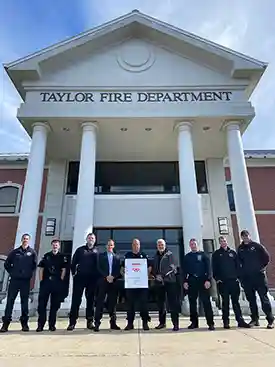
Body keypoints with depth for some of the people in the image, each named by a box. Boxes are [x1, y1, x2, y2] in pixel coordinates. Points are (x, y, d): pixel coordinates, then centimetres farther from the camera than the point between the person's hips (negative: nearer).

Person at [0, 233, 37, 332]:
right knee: (10, 300, 2)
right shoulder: (14, 252, 6)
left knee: (25, 301, 6)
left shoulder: (32, 252, 2)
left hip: (26, 281, -1)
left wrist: (30, 273, -3)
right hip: (14, 280, 1)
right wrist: (11, 272, 5)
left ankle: (24, 323, 15)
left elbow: (35, 265, 2)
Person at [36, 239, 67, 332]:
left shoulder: (62, 257, 7)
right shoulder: (46, 256, 11)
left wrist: (61, 280, -7)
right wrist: (41, 280, 0)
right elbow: (41, 268, 8)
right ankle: (40, 324, 8)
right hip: (45, 281, 1)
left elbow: (64, 269, 2)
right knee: (42, 303, -1)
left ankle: (52, 324, 13)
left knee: (55, 304, 4)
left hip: (57, 282, -1)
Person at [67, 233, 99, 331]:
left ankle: (90, 321, 16)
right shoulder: (80, 250, 8)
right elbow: (73, 263, 8)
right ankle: (72, 322, 7)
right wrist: (74, 273, -1)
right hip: (80, 277, 0)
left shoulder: (97, 251, 8)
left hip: (92, 279, 0)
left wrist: (98, 276, -5)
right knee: (76, 299, 0)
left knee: (91, 300, 7)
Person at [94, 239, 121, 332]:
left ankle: (113, 323, 11)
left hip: (113, 282, 2)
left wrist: (113, 277, -10)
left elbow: (118, 270, 8)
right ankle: (97, 323, 0)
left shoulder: (117, 257, 14)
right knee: (100, 302, -4)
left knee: (113, 302, 4)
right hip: (103, 281, -2)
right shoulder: (101, 256, 9)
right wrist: (106, 276, -12)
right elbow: (99, 268, 0)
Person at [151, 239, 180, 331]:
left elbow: (172, 267, -10)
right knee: (160, 303, 11)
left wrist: (162, 275, -17)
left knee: (172, 303, -5)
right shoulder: (155, 256, 16)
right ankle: (162, 322, 22)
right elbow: (153, 268, 14)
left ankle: (175, 324, 0)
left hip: (170, 281, -5)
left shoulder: (169, 254, 0)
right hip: (159, 282, 5)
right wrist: (155, 275, -7)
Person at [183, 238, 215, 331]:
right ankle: (194, 322, 15)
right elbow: (185, 270, 11)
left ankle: (210, 323, 0)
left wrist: (208, 280, -11)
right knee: (192, 302, 6)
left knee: (206, 301, -5)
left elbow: (208, 268, 0)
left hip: (202, 280, -3)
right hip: (191, 281, 3)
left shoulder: (203, 254, 7)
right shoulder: (187, 257, 13)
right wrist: (185, 281, 0)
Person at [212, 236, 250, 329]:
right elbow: (214, 268, 2)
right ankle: (226, 322, 8)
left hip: (234, 280, 2)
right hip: (223, 282, -2)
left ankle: (240, 320, 11)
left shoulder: (232, 252, 13)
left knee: (236, 301, 6)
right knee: (225, 302, 2)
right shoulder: (216, 254, 5)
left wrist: (238, 276, 0)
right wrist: (217, 278, -7)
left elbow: (237, 265, 11)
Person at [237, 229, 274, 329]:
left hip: (259, 276, -3)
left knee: (264, 298, -3)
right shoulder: (240, 248, 9)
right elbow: (239, 261, 13)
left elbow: (267, 257, 1)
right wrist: (241, 274, 6)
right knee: (251, 299, 9)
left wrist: (262, 267, -2)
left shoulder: (256, 245, 0)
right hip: (246, 278, 3)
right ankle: (254, 319, 18)